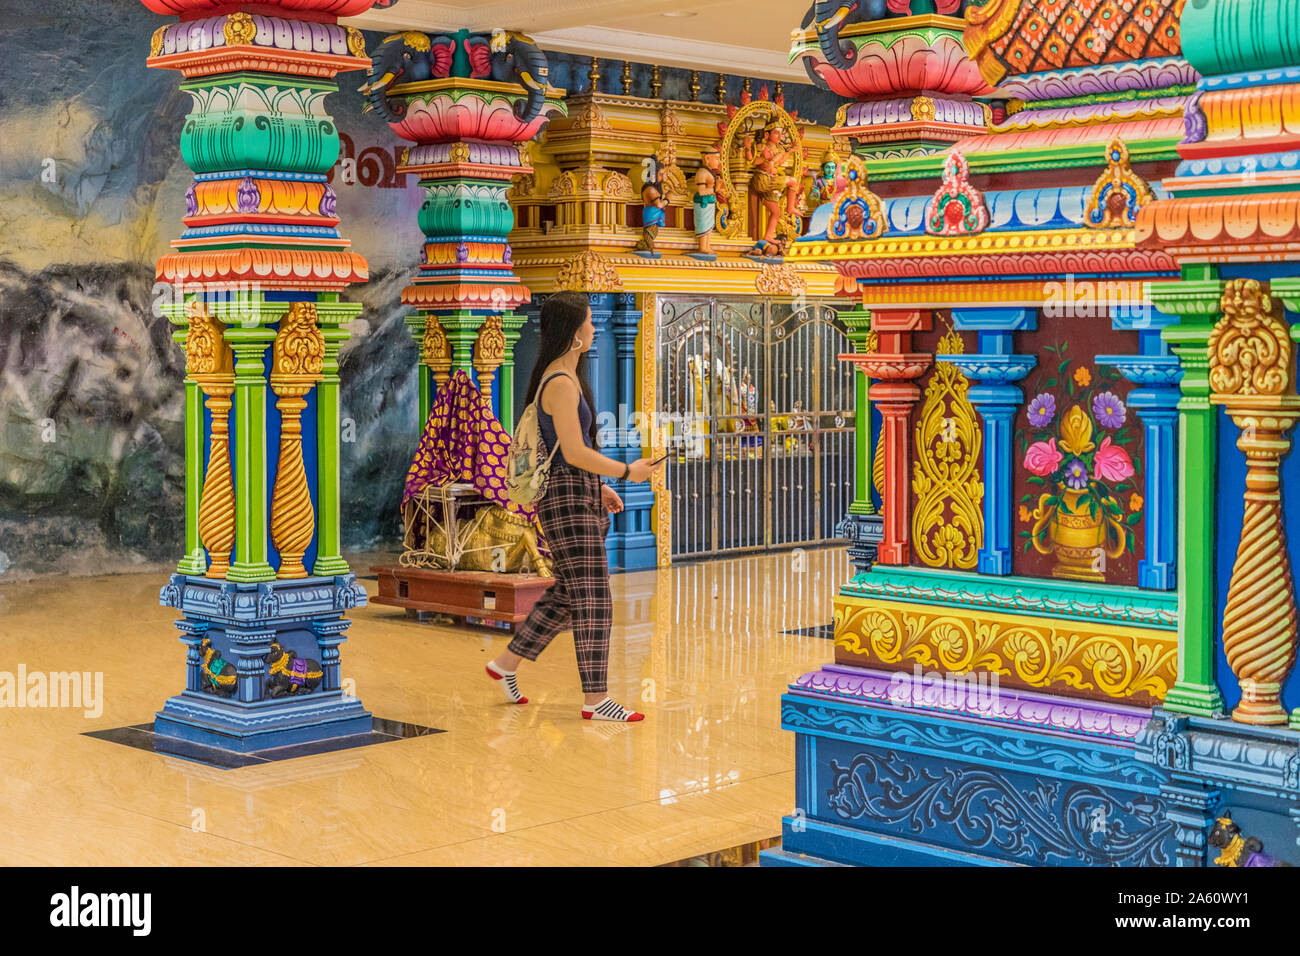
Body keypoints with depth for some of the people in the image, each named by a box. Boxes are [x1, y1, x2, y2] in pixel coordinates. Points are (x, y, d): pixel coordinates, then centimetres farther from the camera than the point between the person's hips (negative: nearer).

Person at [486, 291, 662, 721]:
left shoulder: (566, 378, 16)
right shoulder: (561, 383, -17)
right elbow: (575, 453, -21)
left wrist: (599, 487, 21)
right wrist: (628, 471, -12)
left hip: (579, 495, 10)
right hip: (567, 497, -10)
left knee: (566, 594, 16)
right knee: (593, 600, -7)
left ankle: (506, 663, 26)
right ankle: (595, 699, -3)